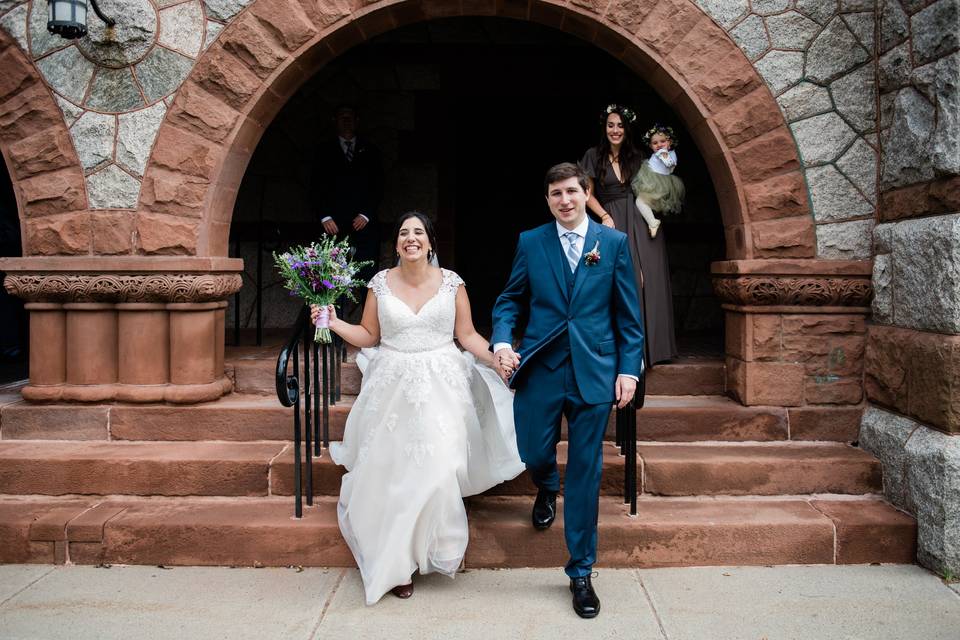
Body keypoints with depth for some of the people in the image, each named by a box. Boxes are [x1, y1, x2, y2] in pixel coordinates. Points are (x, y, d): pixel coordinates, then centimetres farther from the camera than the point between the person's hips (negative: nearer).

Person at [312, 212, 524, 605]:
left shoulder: (451, 282, 3)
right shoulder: (381, 283, 5)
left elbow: (467, 335, 4)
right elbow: (368, 336, 9)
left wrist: (496, 357, -9)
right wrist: (334, 323, -5)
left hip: (441, 385, -1)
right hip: (393, 387, 1)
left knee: (439, 467, -10)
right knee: (391, 473, 0)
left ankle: (438, 550, 13)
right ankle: (397, 564, 15)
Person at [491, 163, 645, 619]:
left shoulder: (614, 242, 4)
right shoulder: (530, 243, 6)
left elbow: (629, 314, 5)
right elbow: (509, 300, 9)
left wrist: (629, 369, -1)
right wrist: (502, 342, -9)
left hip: (594, 371, 0)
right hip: (540, 368, 1)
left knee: (585, 473, 5)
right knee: (533, 454, 5)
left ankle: (581, 572, 21)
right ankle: (547, 489, 46)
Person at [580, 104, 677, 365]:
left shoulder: (636, 157, 14)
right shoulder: (594, 156, 5)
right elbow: (588, 194, 4)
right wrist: (604, 216, -10)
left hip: (643, 224, 3)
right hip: (614, 223, -3)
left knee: (648, 283, 0)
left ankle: (650, 345, 10)